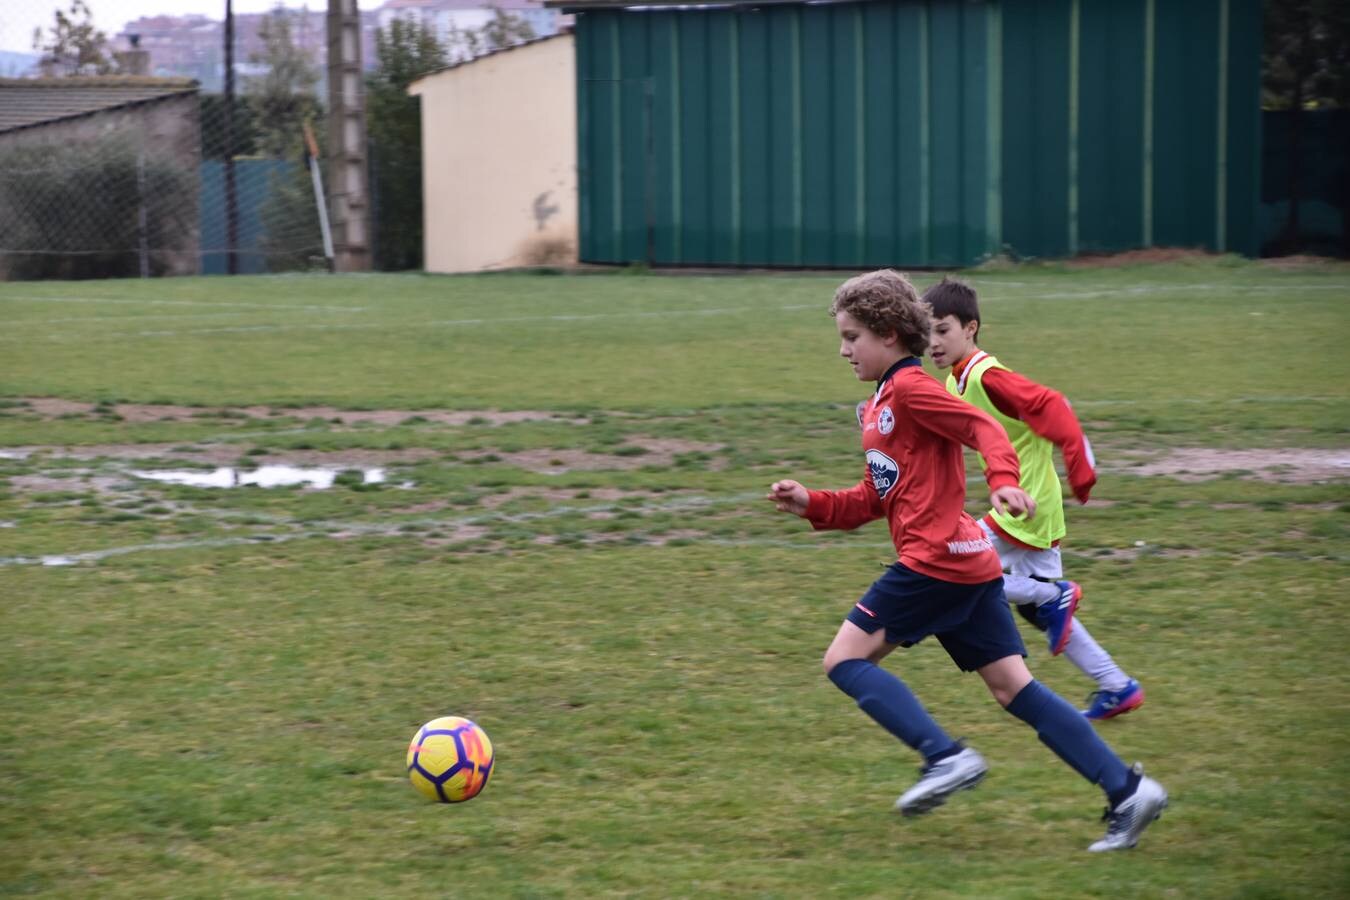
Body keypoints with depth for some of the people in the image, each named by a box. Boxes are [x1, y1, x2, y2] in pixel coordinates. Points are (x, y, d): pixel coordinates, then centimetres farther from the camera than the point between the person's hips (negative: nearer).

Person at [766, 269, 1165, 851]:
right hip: (967, 563, 10)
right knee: (1010, 685, 6)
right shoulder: (879, 405, 23)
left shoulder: (909, 388, -6)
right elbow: (873, 500, 26)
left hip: (935, 558, -10)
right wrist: (811, 504, 14)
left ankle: (945, 757, -14)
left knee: (845, 659, -4)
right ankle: (1126, 791, 0)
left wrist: (1003, 481, -36)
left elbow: (983, 427, -19)